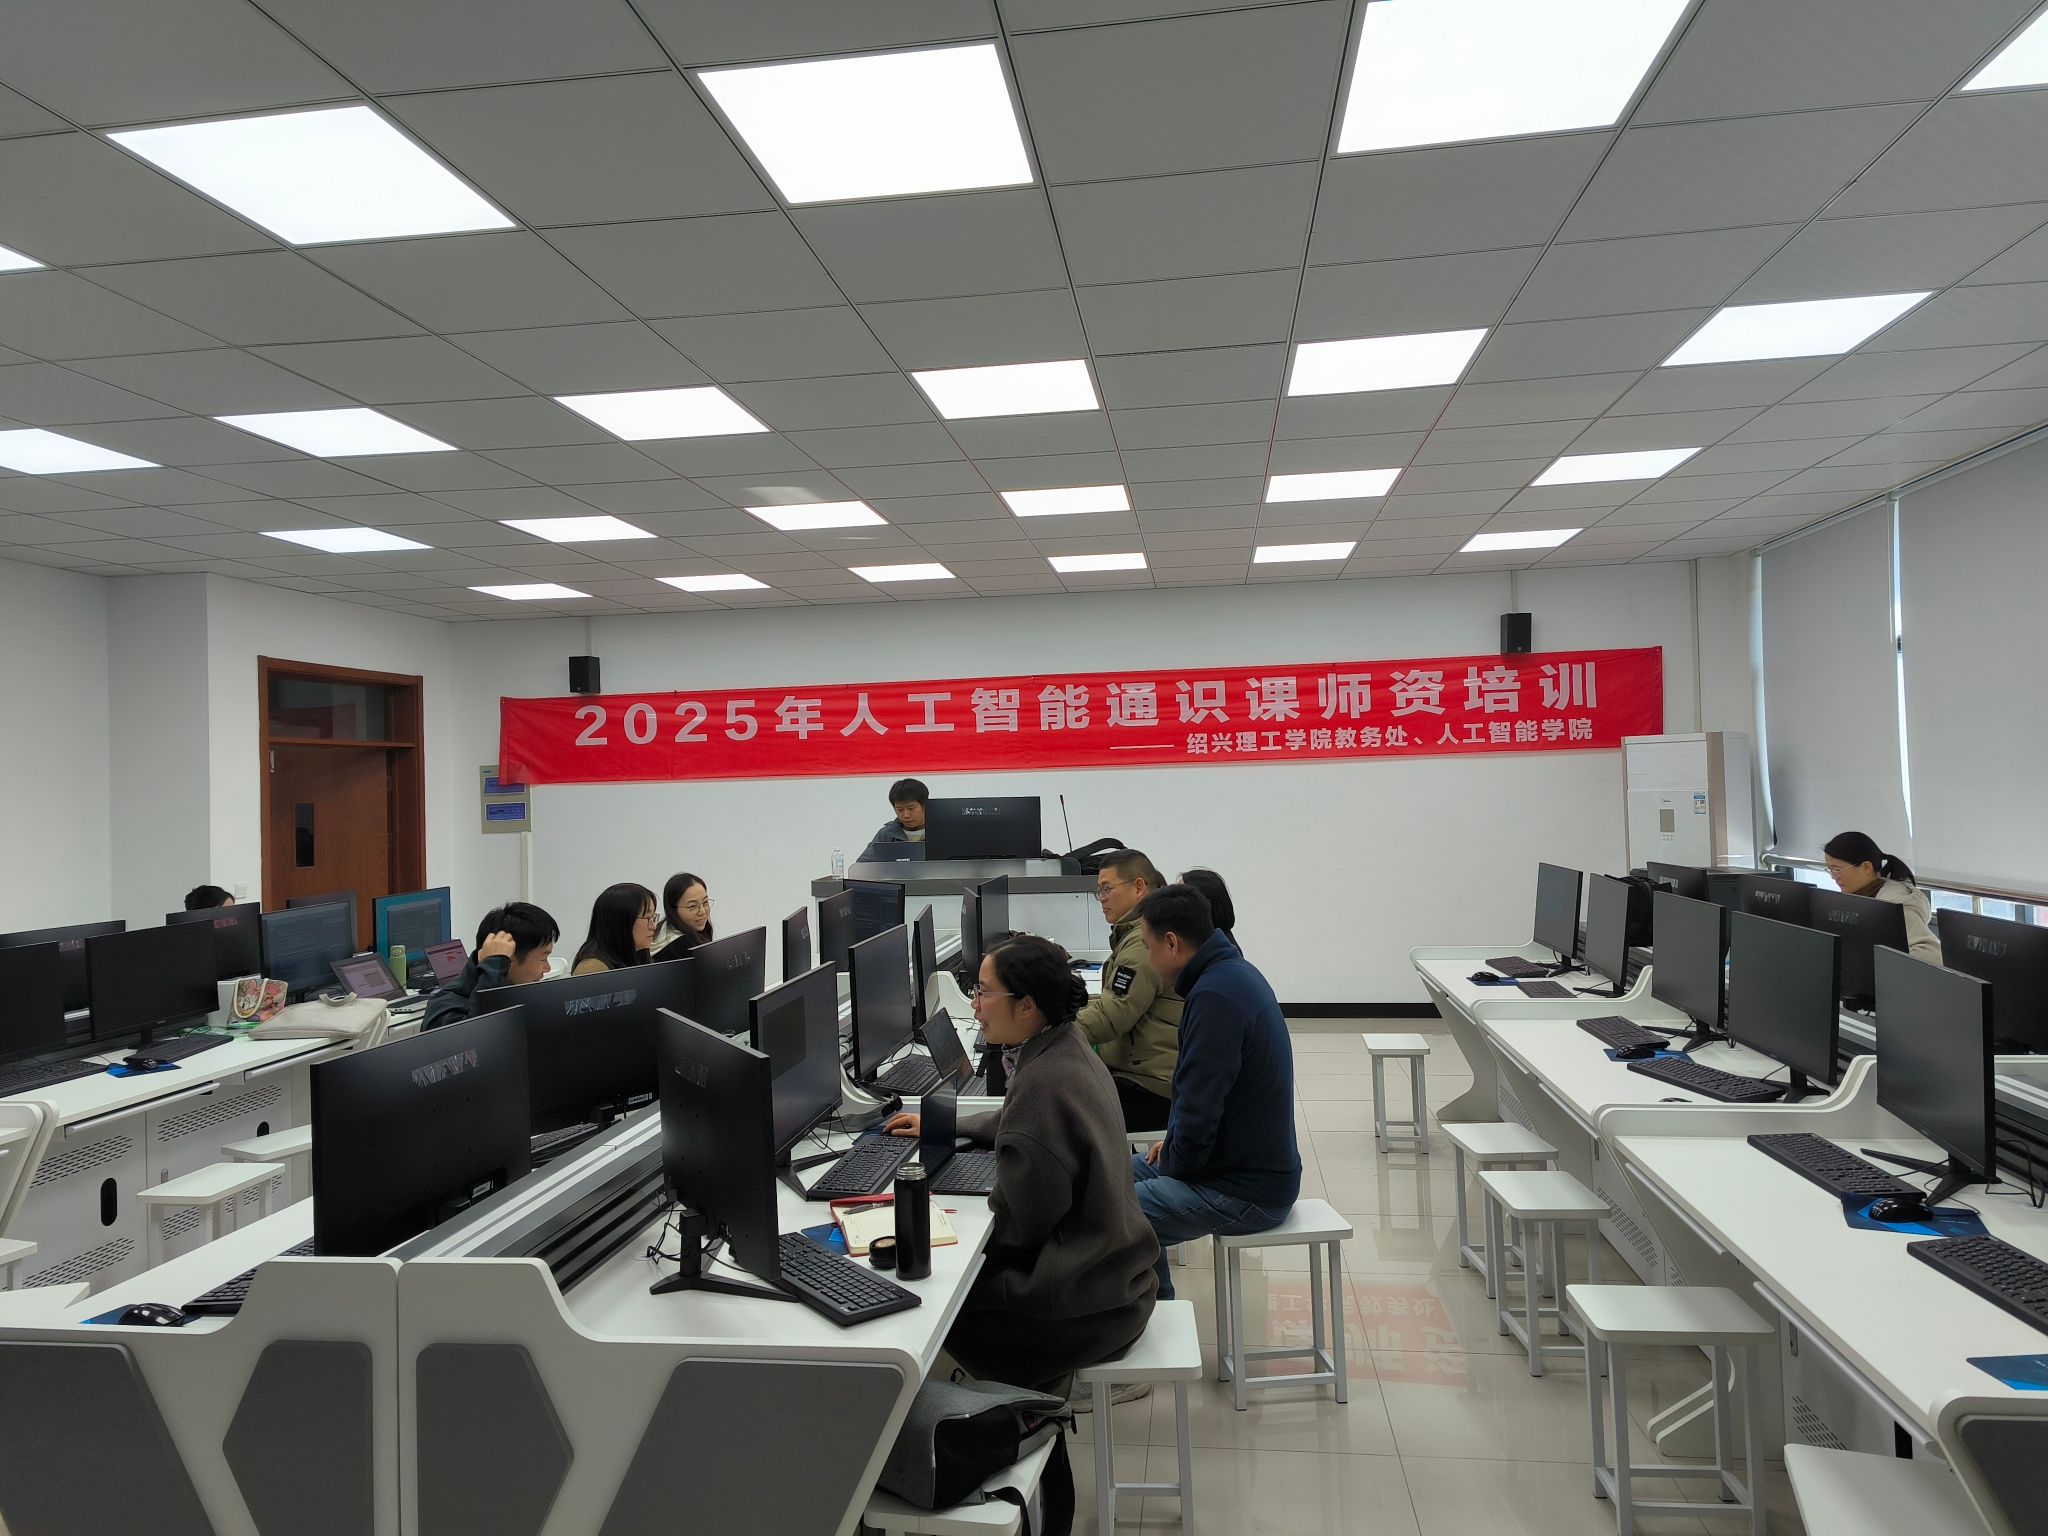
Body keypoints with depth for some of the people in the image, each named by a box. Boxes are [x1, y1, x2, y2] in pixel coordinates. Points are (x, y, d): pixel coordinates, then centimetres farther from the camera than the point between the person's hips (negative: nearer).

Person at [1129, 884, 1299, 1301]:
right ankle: (1157, 1314, 27)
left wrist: (1174, 1165, -7)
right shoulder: (1233, 971, 7)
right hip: (1251, 1162, 10)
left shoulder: (1214, 996, -25)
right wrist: (1175, 1141, 12)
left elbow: (1201, 1105, -25)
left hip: (1247, 1191, -10)